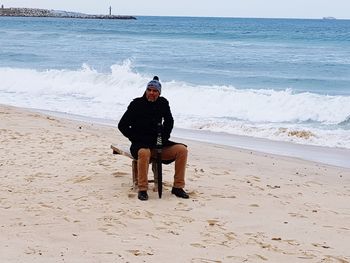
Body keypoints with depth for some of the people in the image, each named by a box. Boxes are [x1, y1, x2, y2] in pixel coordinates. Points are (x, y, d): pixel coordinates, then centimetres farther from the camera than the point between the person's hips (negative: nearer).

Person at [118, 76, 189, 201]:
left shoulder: (163, 103, 6)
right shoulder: (137, 104, -6)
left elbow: (169, 122, 22)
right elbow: (122, 126, -2)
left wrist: (164, 138, 7)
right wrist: (135, 139, -10)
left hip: (158, 144, 5)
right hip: (140, 144, -4)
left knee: (182, 149, -16)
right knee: (144, 152, -40)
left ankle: (177, 187, -10)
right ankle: (142, 189, -29)